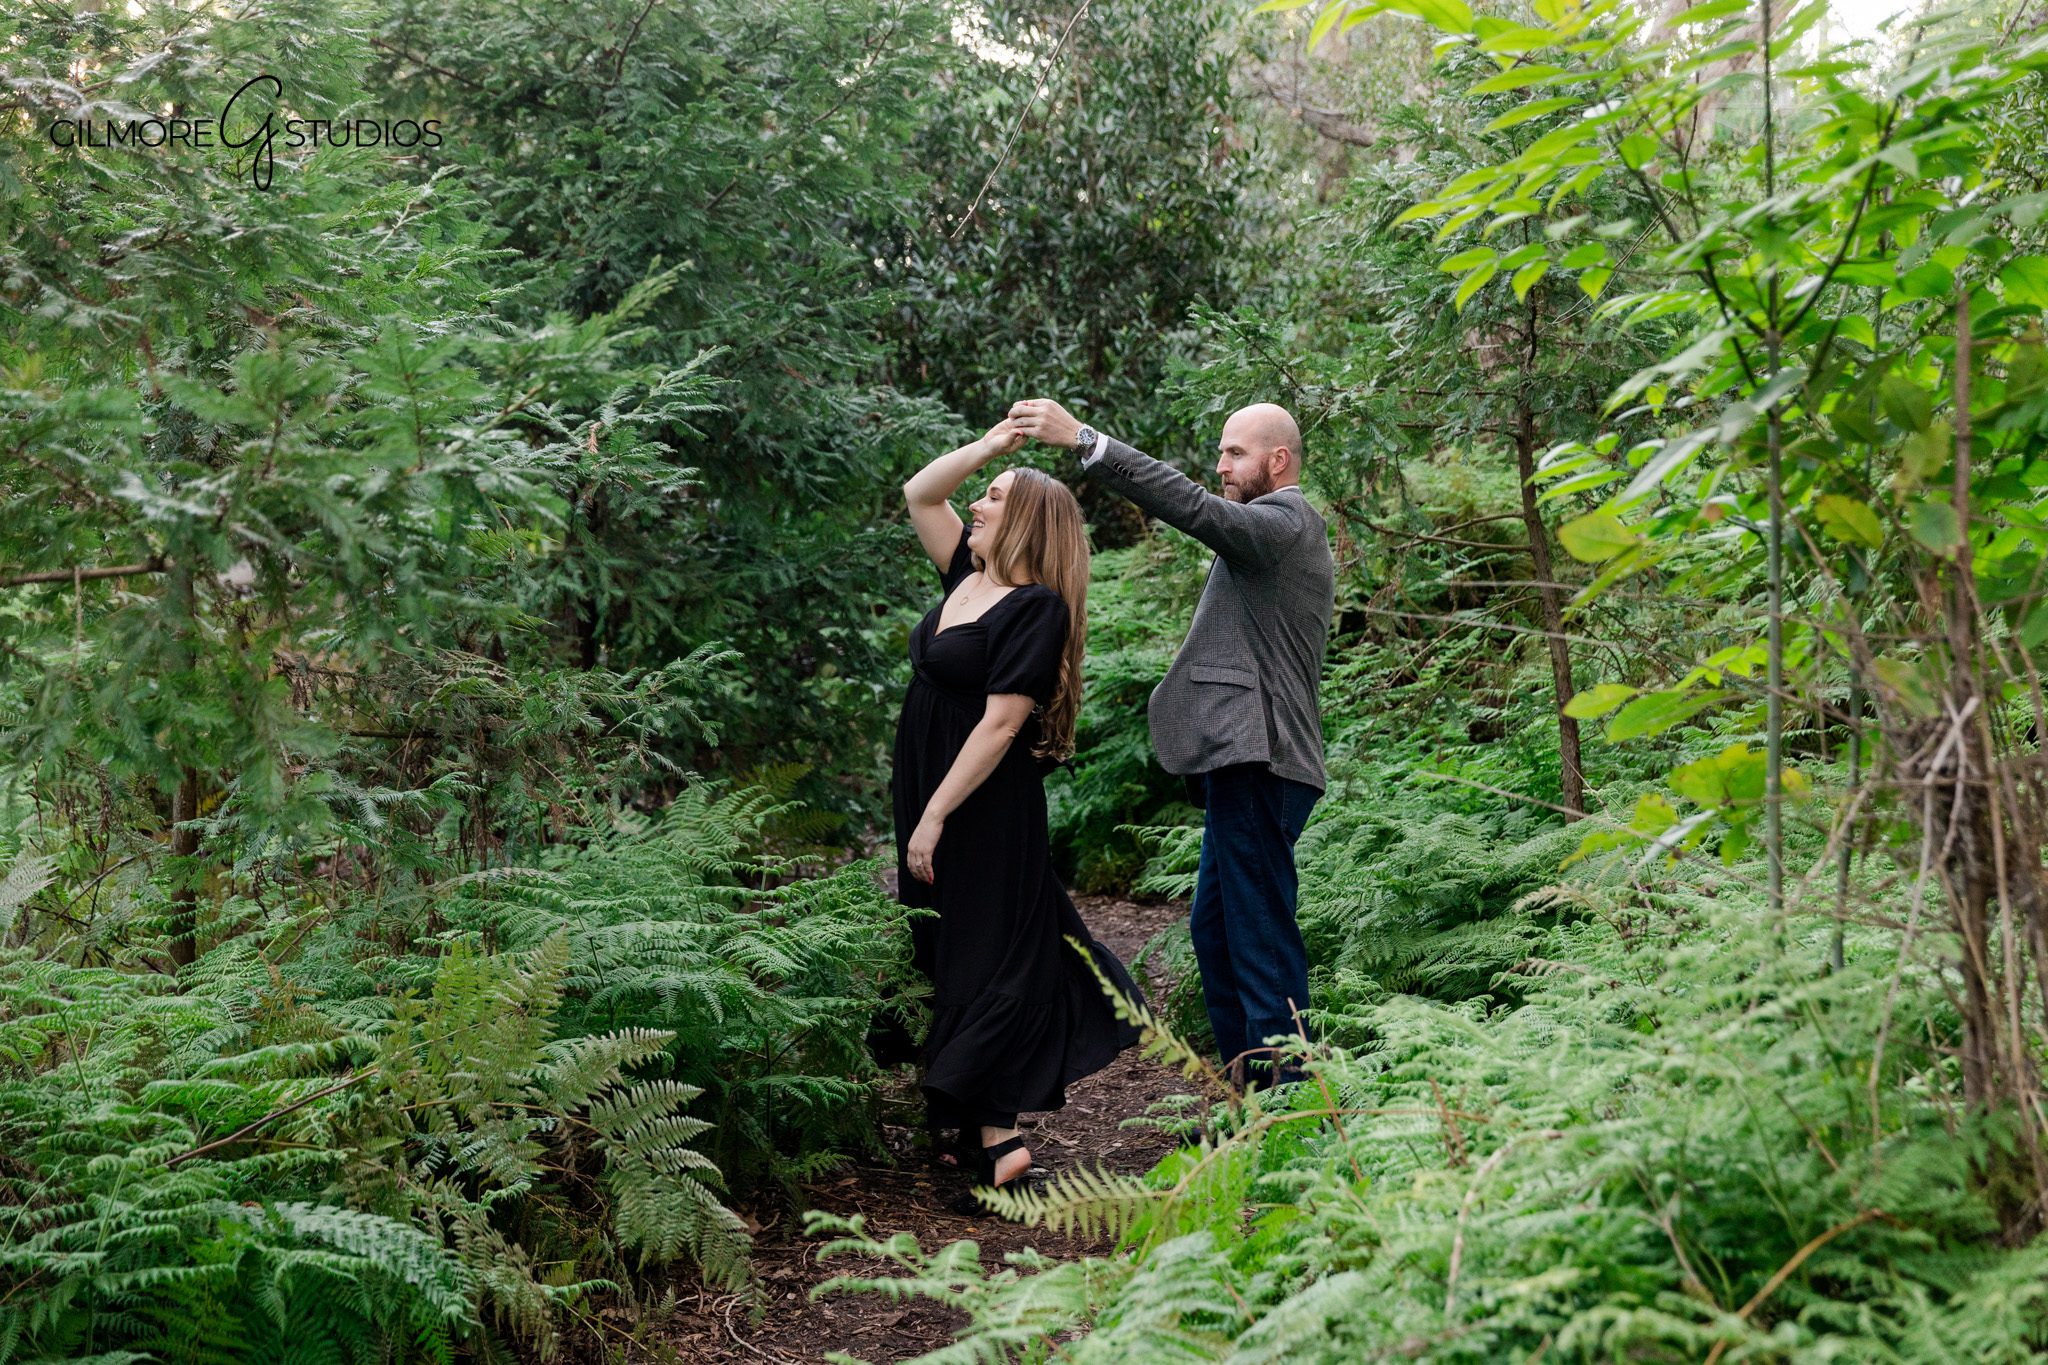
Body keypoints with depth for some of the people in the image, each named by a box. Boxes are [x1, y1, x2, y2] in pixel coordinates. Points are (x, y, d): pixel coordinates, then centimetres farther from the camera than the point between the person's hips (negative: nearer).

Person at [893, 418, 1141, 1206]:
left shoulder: (1036, 607, -16)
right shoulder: (969, 575, 8)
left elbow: (999, 723, -21)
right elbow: (919, 494, 17)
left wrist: (934, 817, -21)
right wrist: (991, 444, 6)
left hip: (986, 811, -9)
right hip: (931, 797, 9)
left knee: (983, 963, -6)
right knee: (951, 955, 13)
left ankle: (997, 1138, -2)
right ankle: (994, 1117, 24)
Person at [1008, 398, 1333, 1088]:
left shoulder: (1285, 521, -9)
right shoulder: (1283, 530, 24)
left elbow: (1190, 506, -24)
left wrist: (1082, 438, -28)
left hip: (1255, 761, -11)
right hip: (1244, 765, 11)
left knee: (1262, 934, -9)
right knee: (1213, 926, 16)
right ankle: (1249, 1085, 24)